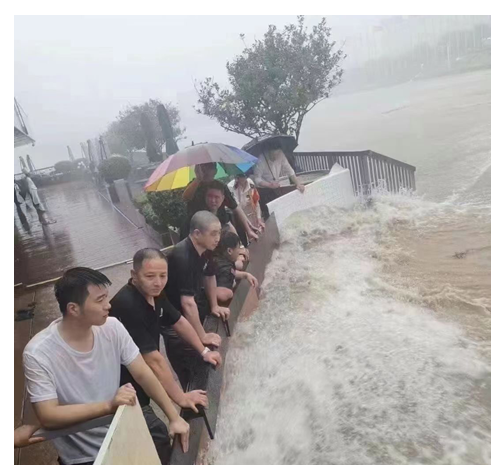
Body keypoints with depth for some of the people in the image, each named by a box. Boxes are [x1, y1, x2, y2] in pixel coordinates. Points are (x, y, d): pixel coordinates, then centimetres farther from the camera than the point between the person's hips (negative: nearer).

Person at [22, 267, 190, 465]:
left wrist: (174, 417, -9)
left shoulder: (112, 328, -11)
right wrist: (109, 405, -33)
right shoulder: (38, 353, -21)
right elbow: (47, 418, -23)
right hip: (82, 456, -4)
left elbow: (142, 374, -6)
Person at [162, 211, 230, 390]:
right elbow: (187, 303, -33)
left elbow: (209, 276, 15)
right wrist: (203, 336, -26)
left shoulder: (203, 250, -5)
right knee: (190, 375, 0)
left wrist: (214, 306, 14)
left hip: (193, 317, 8)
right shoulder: (182, 257, -33)